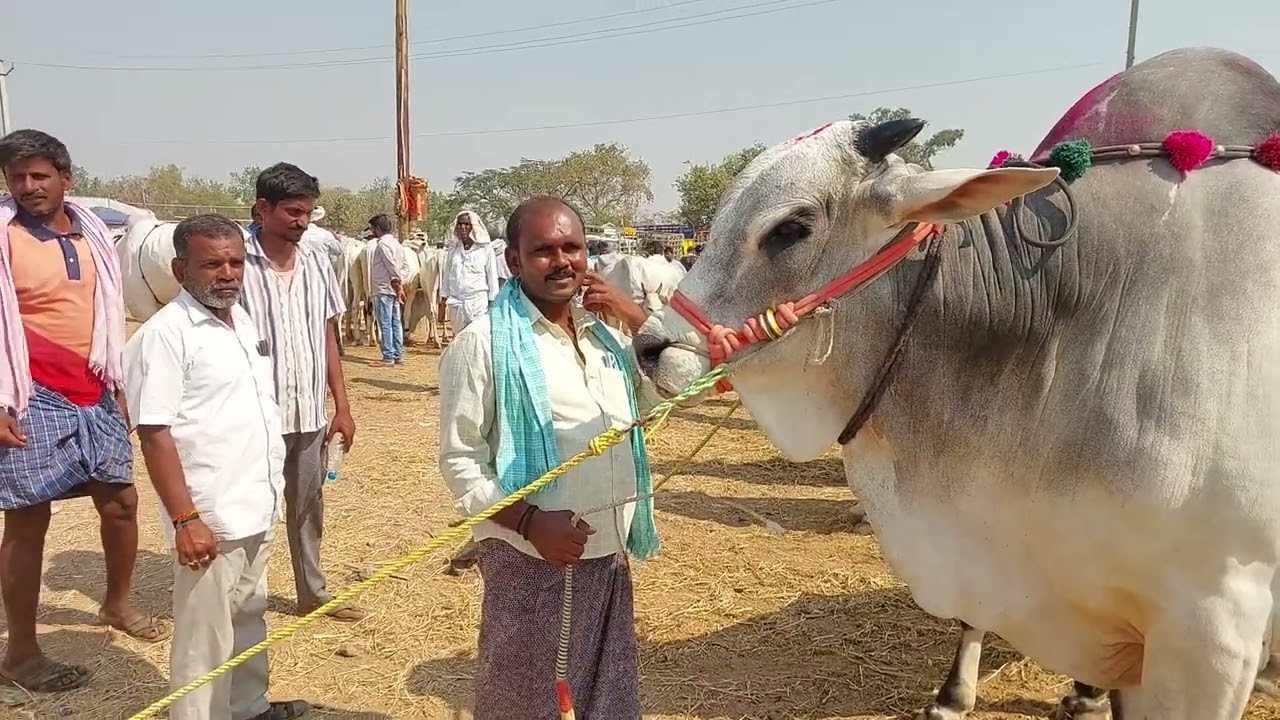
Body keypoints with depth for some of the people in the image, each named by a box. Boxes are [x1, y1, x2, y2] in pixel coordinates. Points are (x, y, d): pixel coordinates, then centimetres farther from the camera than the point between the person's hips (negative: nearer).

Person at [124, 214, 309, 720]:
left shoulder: (243, 320, 9)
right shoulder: (165, 334, -15)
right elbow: (154, 433, -19)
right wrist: (185, 518, -22)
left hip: (257, 507, 8)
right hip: (210, 517, -8)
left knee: (249, 615, 22)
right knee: (205, 636, 4)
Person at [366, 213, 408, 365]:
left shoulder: (382, 244, -13)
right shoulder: (396, 243, 14)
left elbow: (393, 267, -20)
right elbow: (406, 266, 12)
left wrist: (397, 283, -10)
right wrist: (399, 283, 4)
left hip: (383, 290, -9)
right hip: (393, 290, 9)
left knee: (385, 324, -3)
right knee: (396, 323, 11)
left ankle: (388, 356, 0)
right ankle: (398, 354, 15)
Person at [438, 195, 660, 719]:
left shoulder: (606, 332, 8)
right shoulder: (484, 342, -12)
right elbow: (459, 459, -12)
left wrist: (636, 317, 2)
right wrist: (529, 522, -24)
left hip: (609, 555, 6)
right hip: (529, 560, -6)